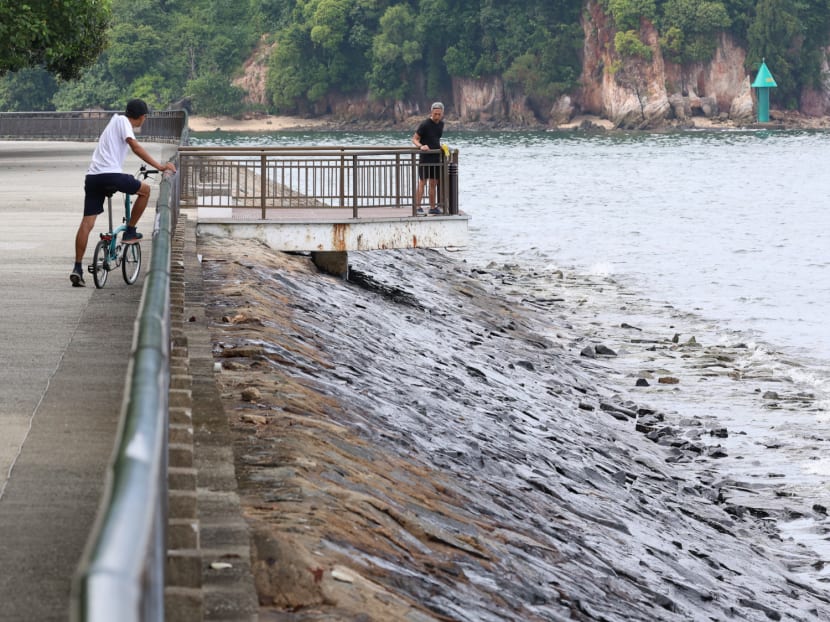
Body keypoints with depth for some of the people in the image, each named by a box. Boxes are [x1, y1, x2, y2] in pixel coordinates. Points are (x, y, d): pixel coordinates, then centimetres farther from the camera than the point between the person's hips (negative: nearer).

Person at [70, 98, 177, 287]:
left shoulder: (114, 121, 29)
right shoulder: (122, 121, 2)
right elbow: (134, 145, -12)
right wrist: (159, 166, -15)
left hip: (92, 176, 8)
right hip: (110, 174, -8)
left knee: (87, 222, 3)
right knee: (145, 190, 13)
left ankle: (77, 268, -3)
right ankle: (129, 232, 15)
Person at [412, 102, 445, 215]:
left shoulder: (441, 124, 10)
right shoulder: (425, 124, -11)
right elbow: (414, 139, -9)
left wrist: (440, 147, 10)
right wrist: (421, 146, -27)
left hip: (436, 157, 7)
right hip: (425, 158, -7)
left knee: (433, 183, 9)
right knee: (422, 182, -8)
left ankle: (432, 207, 15)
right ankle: (418, 207, -7)